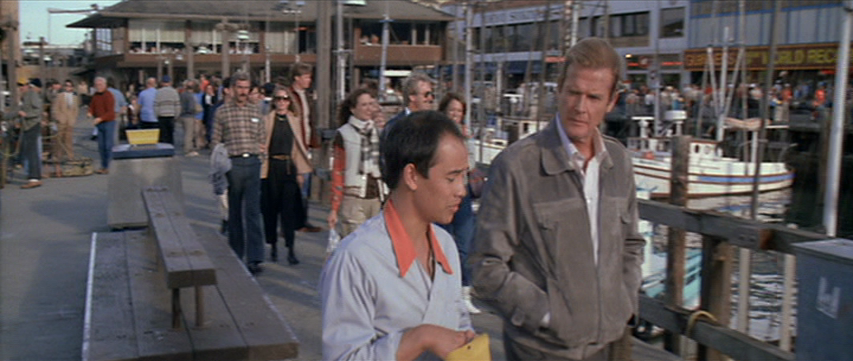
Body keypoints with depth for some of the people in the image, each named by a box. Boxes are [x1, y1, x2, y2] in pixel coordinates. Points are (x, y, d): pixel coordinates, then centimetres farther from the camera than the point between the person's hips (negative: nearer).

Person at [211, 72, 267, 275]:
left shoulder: (255, 112, 12)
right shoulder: (222, 112, 5)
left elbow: (262, 139, 17)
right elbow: (216, 142, 5)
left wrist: (261, 149, -3)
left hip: (253, 163, 1)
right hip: (232, 164, -1)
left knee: (253, 212, -5)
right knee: (234, 212, 10)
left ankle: (254, 259, -7)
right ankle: (236, 255, 24)